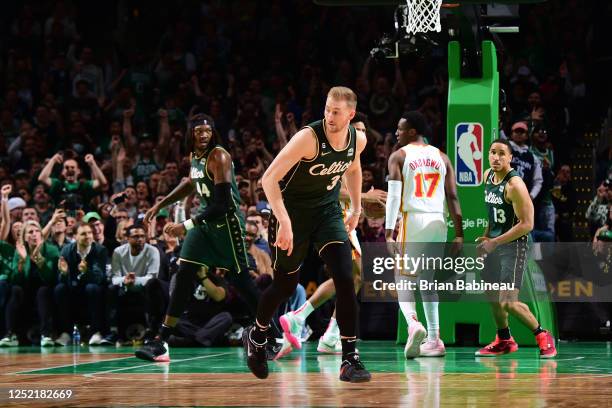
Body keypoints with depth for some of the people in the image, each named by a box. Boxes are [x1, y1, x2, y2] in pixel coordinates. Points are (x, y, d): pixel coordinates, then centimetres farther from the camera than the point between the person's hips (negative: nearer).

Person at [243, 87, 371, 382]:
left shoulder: (358, 140, -7)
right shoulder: (308, 138, -26)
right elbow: (269, 178, -28)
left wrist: (356, 209, 17)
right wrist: (284, 222, -36)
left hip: (328, 212, 4)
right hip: (293, 211, -4)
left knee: (345, 279, -15)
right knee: (285, 285, 9)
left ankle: (350, 358, -11)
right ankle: (256, 335, 39)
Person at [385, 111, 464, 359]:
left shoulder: (398, 156, 1)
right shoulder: (441, 157, 13)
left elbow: (394, 196, -10)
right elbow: (452, 197, 6)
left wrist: (388, 233, -13)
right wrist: (459, 234, 6)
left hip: (412, 221, -4)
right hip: (437, 222, 4)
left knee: (403, 280, 6)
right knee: (428, 280, 15)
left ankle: (413, 325, -21)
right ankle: (434, 340, 9)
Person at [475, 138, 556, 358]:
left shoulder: (514, 185, -21)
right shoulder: (488, 176, 6)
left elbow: (526, 224, -23)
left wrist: (495, 242, -21)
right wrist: (486, 236, 12)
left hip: (513, 245, -9)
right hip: (494, 243, 9)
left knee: (508, 302, -16)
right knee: (492, 295, 19)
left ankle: (543, 337, 2)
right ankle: (504, 341, 37)